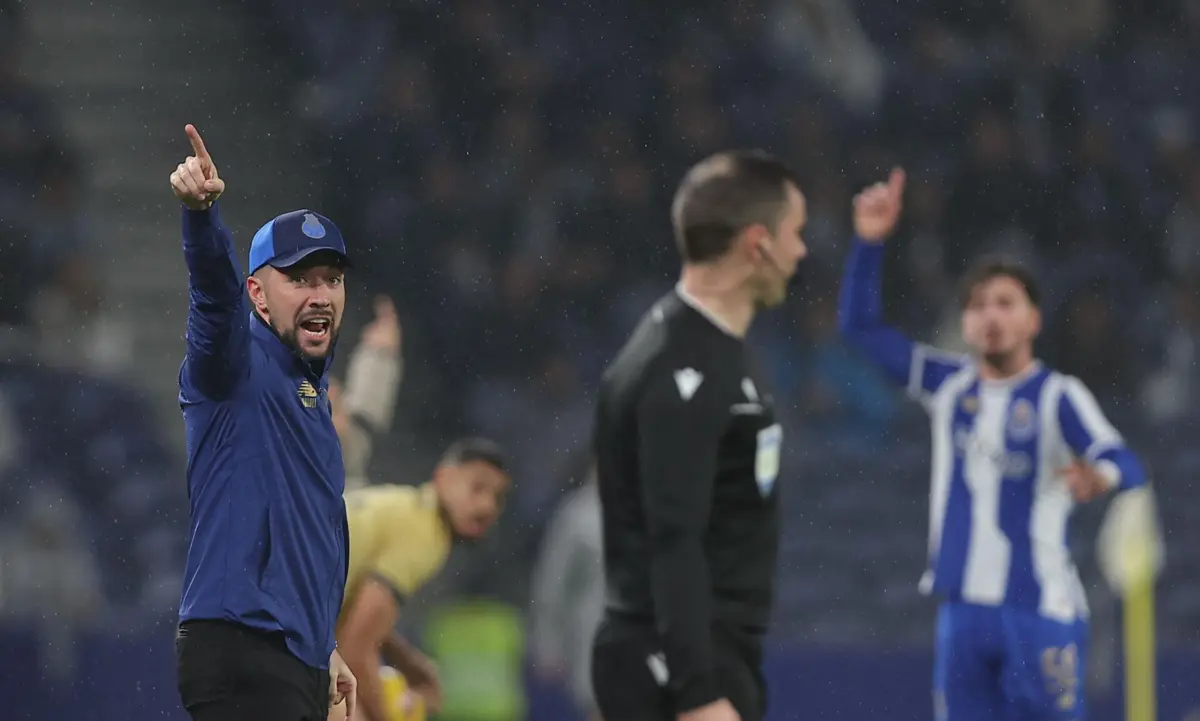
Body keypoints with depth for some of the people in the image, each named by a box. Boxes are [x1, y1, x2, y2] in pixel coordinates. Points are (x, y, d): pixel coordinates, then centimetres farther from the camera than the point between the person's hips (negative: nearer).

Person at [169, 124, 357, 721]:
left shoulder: (312, 392, 20)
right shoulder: (240, 367, -4)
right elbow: (215, 290, -26)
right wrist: (200, 209, -45)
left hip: (299, 664, 9)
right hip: (240, 656, -9)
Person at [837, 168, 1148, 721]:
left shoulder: (1057, 398, -6)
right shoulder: (949, 386, 9)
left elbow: (1128, 466, -20)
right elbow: (860, 326, 11)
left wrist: (1101, 477, -44)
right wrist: (869, 243, -2)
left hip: (1041, 612, -5)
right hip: (964, 609, 5)